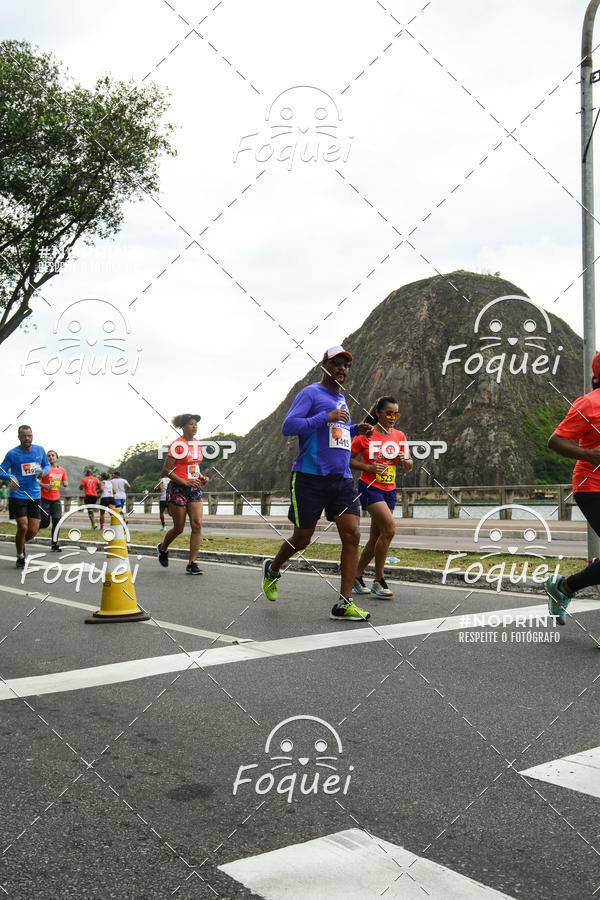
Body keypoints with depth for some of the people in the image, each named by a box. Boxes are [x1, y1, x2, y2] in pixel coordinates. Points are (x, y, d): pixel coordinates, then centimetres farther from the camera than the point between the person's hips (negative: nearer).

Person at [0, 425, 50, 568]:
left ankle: (21, 543, 35)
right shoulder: (12, 454, -7)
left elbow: (47, 464, 18)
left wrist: (44, 471, -6)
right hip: (17, 495, -3)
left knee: (33, 530, 1)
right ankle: (20, 556, 12)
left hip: (35, 496, 3)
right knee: (23, 527, -11)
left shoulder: (40, 450, 3)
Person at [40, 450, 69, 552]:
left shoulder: (62, 470, 8)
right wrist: (45, 485, -19)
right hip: (45, 499, -4)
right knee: (45, 523, -3)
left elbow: (66, 484, 19)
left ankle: (54, 544, 1)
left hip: (56, 499, 4)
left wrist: (65, 483, -3)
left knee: (57, 521, -5)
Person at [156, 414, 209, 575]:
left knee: (197, 525, -7)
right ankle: (163, 548, 35)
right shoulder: (178, 445, -11)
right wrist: (186, 482, -19)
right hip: (178, 489, -6)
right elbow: (166, 471, -12)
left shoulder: (197, 444, 12)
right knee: (179, 528, 4)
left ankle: (192, 563, -3)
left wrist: (201, 477, 6)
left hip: (194, 489, 6)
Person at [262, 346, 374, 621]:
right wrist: (327, 417, -20)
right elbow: (288, 426, -14)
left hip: (342, 479, 7)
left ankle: (343, 604, -5)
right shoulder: (311, 393, -3)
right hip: (311, 477, -6)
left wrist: (356, 430, 15)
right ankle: (272, 569, 34)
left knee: (352, 535, -8)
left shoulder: (342, 400, 21)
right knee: (301, 539, 2)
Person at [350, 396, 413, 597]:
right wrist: (368, 467, -16)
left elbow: (409, 467, 12)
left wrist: (405, 460, -10)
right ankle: (378, 581, -10)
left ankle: (356, 577, 21)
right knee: (389, 528, -20)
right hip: (370, 488, -6)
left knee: (376, 538, 6)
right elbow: (347, 460, -3)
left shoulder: (399, 436, 9)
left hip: (389, 491, 6)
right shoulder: (365, 434, -6)